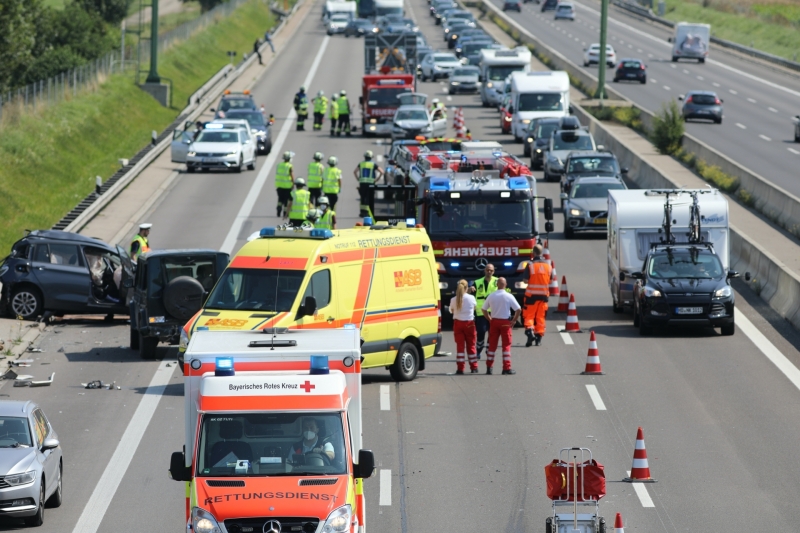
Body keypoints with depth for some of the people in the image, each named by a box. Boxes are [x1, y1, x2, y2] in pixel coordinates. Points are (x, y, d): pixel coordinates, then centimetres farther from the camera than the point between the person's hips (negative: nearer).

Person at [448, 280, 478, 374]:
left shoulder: (453, 300, -6)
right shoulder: (471, 298, -7)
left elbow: (451, 310, 6)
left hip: (458, 323, 0)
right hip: (469, 323, 0)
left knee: (460, 345, 1)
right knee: (471, 345, 9)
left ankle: (460, 368, -4)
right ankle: (474, 367, 13)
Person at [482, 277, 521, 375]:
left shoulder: (491, 296, 0)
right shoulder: (509, 296, -9)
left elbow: (484, 309, 7)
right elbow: (518, 309, -12)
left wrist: (490, 319, 13)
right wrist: (513, 321, -2)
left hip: (494, 321, 3)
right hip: (505, 322, -3)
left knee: (492, 345, 9)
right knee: (506, 345, 2)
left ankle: (489, 367, 10)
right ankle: (506, 368, 0)